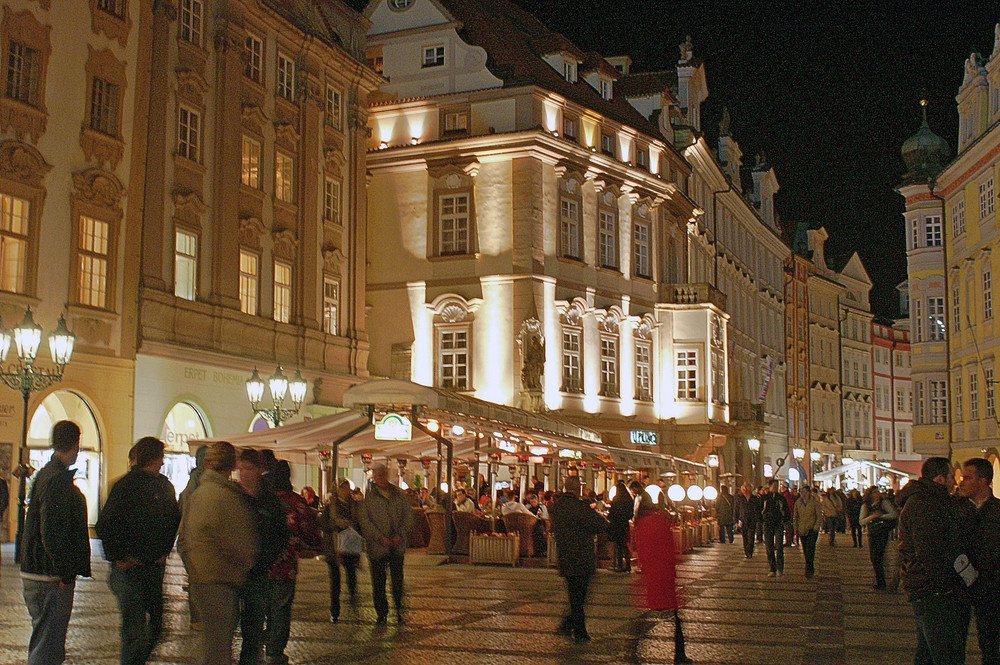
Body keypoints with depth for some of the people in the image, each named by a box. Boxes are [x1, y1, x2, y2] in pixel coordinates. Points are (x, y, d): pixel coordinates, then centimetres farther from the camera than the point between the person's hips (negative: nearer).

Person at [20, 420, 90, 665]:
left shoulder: (45, 475, 14)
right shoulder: (58, 480, -18)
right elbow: (51, 533, -25)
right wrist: (65, 573, -19)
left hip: (33, 573, 10)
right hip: (50, 579, -10)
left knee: (43, 642, 22)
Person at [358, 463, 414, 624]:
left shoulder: (399, 494, 8)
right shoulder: (368, 496, -3)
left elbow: (408, 515, 9)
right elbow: (364, 520, -8)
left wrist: (400, 534, -6)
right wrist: (380, 538, -15)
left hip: (397, 543, 2)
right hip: (376, 545, -2)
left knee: (398, 578, 4)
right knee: (378, 580, 4)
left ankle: (399, 609, 20)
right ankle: (381, 612, 16)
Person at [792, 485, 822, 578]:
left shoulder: (815, 502, -5)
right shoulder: (798, 503, 7)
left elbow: (819, 516, -2)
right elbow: (795, 516, 15)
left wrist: (816, 527, -10)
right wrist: (795, 528, 9)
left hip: (812, 530, -4)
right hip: (802, 530, 4)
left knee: (810, 550, -14)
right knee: (805, 551, 8)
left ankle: (809, 570, -11)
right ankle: (811, 570, 22)